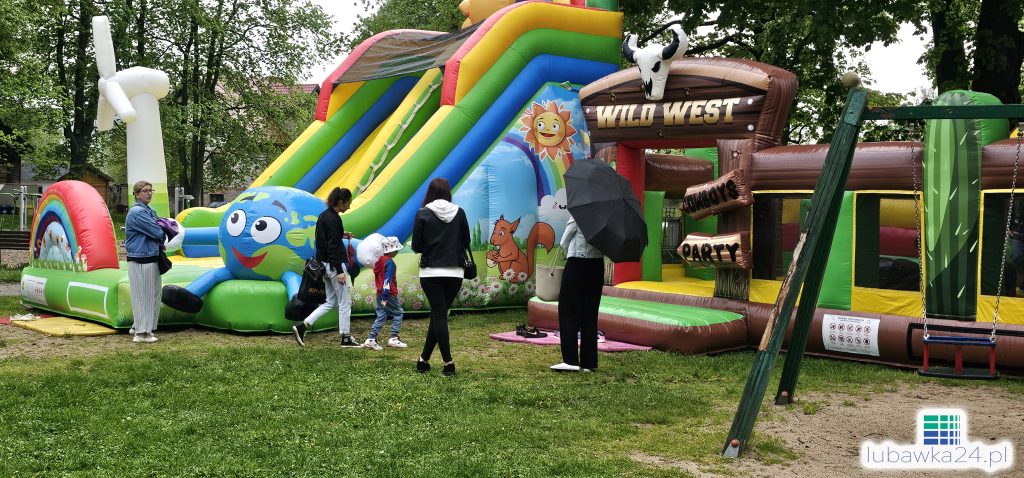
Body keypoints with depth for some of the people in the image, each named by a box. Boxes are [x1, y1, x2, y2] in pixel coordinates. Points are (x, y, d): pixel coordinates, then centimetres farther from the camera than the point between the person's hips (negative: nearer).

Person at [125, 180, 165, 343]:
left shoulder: (148, 211, 15)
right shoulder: (137, 212, -15)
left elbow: (159, 227, 18)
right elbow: (157, 232, -16)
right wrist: (164, 233, 4)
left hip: (151, 259, 9)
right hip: (141, 261, -9)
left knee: (152, 294, 15)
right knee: (143, 295, -4)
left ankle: (138, 326, 27)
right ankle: (142, 333, 3)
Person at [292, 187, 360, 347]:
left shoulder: (324, 215, 11)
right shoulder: (333, 219, -17)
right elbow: (333, 246, -21)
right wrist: (339, 271, -21)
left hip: (325, 265, 9)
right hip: (334, 264, -9)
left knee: (331, 302, 14)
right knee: (345, 302, 3)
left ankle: (302, 326, 5)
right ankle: (346, 338, 11)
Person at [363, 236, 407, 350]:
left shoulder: (380, 260, 13)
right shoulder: (390, 262, -14)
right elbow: (387, 280, -20)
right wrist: (385, 297, -24)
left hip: (380, 293, 8)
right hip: (389, 294, -8)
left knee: (381, 316, 9)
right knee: (398, 313, 5)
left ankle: (371, 339, 1)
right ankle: (393, 338, 0)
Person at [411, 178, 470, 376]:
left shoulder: (423, 214, -6)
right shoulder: (459, 212, 0)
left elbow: (416, 246, -4)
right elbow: (466, 242, 7)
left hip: (431, 272, -2)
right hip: (455, 273, 2)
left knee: (439, 316, 3)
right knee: (439, 315, 12)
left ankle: (448, 363, -4)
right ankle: (424, 359, 16)